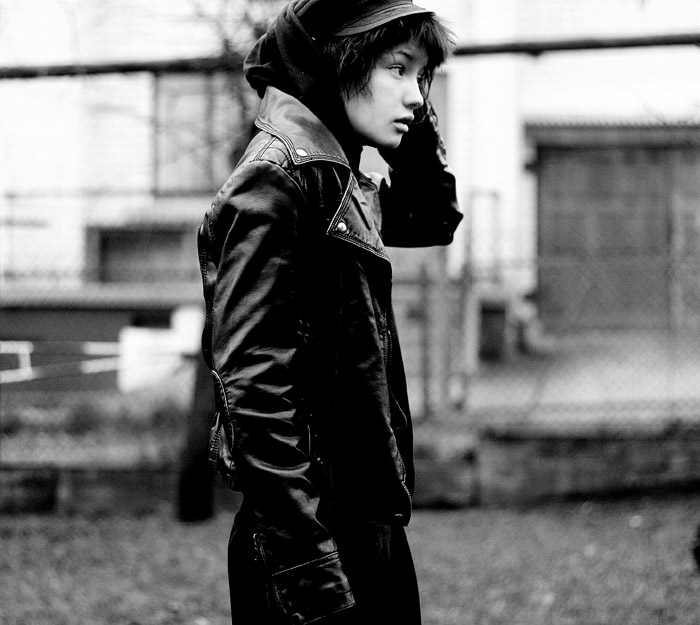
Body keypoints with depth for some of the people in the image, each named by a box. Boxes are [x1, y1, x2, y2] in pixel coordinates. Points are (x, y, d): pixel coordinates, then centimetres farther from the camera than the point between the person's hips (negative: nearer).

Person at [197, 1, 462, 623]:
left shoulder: (334, 178, 12)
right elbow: (253, 383, -21)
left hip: (367, 519, 9)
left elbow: (434, 215, 32)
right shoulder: (277, 180, -14)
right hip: (320, 534, -9)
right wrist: (309, 573, -25)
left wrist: (413, 119, 12)